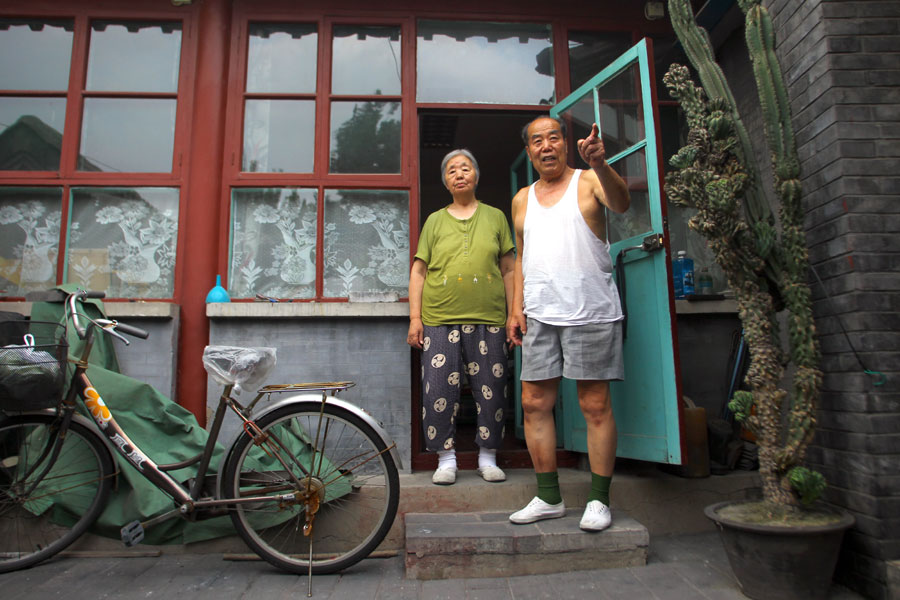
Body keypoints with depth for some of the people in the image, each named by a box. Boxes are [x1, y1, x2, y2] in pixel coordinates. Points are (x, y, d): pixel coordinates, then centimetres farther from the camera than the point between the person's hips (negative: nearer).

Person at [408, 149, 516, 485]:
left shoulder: (495, 217, 14)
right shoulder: (435, 220, 13)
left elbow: (508, 270, 13)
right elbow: (418, 271, 10)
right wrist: (415, 318, 1)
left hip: (488, 319, 0)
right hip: (439, 319, 0)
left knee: (491, 389, 2)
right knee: (438, 390, -2)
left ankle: (488, 457, 18)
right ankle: (446, 459, 12)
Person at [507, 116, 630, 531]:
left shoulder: (588, 182, 3)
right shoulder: (522, 200, 17)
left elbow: (621, 204, -19)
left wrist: (599, 163, -37)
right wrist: (516, 308, 10)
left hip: (590, 311, -4)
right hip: (539, 315, 5)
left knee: (595, 405, 1)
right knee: (534, 403, 4)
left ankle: (599, 500, 14)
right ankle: (548, 498, 18)